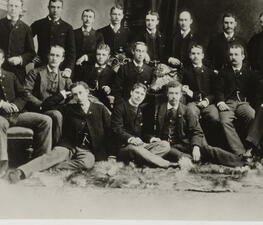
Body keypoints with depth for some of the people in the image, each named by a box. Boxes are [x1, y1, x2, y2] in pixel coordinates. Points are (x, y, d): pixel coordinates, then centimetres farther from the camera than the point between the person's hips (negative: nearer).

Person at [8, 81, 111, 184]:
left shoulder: (100, 109, 7)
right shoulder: (69, 109, 12)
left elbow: (111, 130, 5)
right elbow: (46, 106, 15)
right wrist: (61, 96, 4)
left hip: (88, 150, -1)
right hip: (69, 146, 1)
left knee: (88, 162, -37)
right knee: (54, 155, -31)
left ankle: (52, 168, -36)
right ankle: (22, 172, -48)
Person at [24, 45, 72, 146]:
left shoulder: (64, 77, 22)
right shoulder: (36, 72, 9)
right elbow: (26, 92, -3)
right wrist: (41, 105, -16)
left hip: (57, 110, 4)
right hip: (39, 110, -3)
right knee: (56, 115, -34)